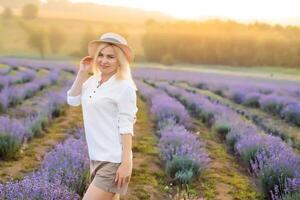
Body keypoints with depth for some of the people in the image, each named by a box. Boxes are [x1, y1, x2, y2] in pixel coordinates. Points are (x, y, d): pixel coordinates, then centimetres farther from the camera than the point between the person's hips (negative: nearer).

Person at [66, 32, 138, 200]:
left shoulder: (124, 87, -14)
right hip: (97, 157, 7)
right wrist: (82, 73, -1)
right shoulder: (93, 80, 8)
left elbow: (126, 126, -16)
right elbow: (73, 100, 5)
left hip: (113, 161, -7)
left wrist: (126, 163, -19)